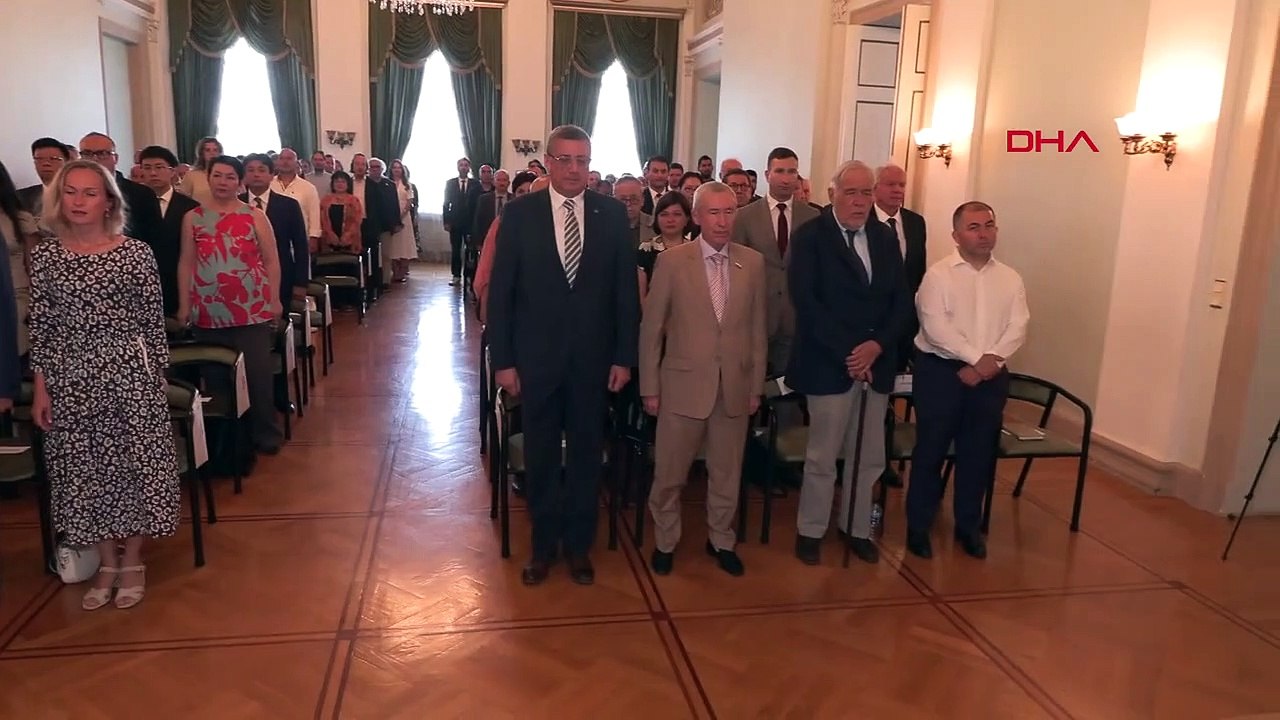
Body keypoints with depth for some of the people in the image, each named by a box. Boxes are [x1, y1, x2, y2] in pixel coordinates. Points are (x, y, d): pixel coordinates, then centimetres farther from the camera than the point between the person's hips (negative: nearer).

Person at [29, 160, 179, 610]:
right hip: (69, 378, 3)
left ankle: (132, 562, 21)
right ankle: (106, 562, 25)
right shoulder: (44, 255, 3)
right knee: (84, 470, 9)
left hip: (128, 373, -2)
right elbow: (40, 328, 5)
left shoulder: (135, 253, -4)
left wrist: (159, 377, -1)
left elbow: (153, 323, -1)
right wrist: (41, 388, 3)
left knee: (134, 465, 4)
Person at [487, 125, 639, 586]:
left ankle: (579, 545, 30)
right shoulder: (519, 213, -4)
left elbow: (626, 290, 1)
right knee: (540, 457, 12)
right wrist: (503, 360, -6)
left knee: (586, 455, 12)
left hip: (593, 358, 1)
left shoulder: (612, 214, -1)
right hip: (537, 357, -1)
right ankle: (543, 545, 30)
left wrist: (624, 357, -2)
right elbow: (501, 292, -3)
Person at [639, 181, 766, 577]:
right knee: (669, 473, 10)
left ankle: (721, 540, 35)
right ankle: (665, 541, 31)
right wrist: (649, 387, -3)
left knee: (727, 472, 15)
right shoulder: (671, 260, -6)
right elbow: (650, 328, -3)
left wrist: (756, 385, 6)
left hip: (734, 386, 3)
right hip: (683, 384, -2)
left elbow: (757, 328, 6)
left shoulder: (753, 262, 2)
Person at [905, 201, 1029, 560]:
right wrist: (976, 358, -19)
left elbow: (1018, 327, 0)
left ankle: (969, 526, 27)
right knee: (930, 450, 3)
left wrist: (992, 359, -16)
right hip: (940, 371, -4)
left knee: (979, 453, 11)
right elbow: (935, 327, -15)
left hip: (991, 376, 4)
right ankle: (918, 526, 15)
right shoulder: (938, 274, -5)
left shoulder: (1010, 278, 8)